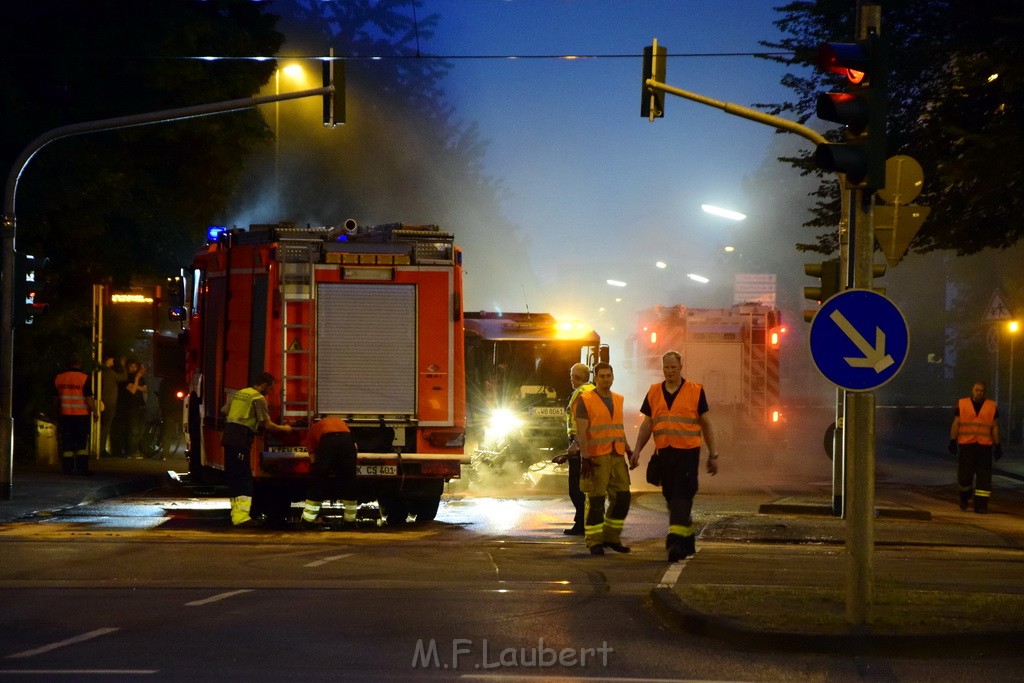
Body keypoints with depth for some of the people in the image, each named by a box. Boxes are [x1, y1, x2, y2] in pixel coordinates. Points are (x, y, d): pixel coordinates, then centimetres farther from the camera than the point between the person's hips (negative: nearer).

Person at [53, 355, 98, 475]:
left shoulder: (58, 378, 5)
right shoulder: (84, 378, -8)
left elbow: (55, 399, 12)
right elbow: (89, 398, -10)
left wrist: (58, 411, 25)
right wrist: (94, 411, 2)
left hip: (64, 415, 3)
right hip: (81, 415, -3)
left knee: (67, 444, 6)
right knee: (82, 443, 2)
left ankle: (67, 468, 4)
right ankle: (82, 468, -3)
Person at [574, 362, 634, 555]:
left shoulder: (618, 400, 16)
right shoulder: (585, 400, -4)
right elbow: (581, 432, -10)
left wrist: (628, 449, 15)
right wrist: (585, 458, -18)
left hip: (617, 456, 6)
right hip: (596, 458, -6)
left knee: (622, 497, 3)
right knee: (595, 500, -3)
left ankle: (611, 537, 16)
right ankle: (594, 542, 4)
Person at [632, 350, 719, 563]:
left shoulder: (695, 391, 3)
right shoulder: (654, 392, 11)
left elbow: (706, 424, 7)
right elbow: (647, 424, 14)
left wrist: (713, 455, 6)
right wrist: (637, 450, 2)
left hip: (688, 452, -4)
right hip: (664, 453, 4)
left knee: (682, 496, -14)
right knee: (671, 496, 9)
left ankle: (675, 540, -21)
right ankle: (688, 535, 25)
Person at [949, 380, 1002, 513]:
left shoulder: (992, 407, 7)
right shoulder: (962, 404, 5)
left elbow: (995, 427, 7)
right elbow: (955, 424, 3)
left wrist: (997, 446, 2)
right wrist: (953, 441, -6)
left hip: (984, 446, 1)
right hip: (966, 445, -1)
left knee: (984, 476, -5)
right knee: (964, 475, 0)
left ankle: (981, 505, -4)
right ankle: (964, 497, 28)